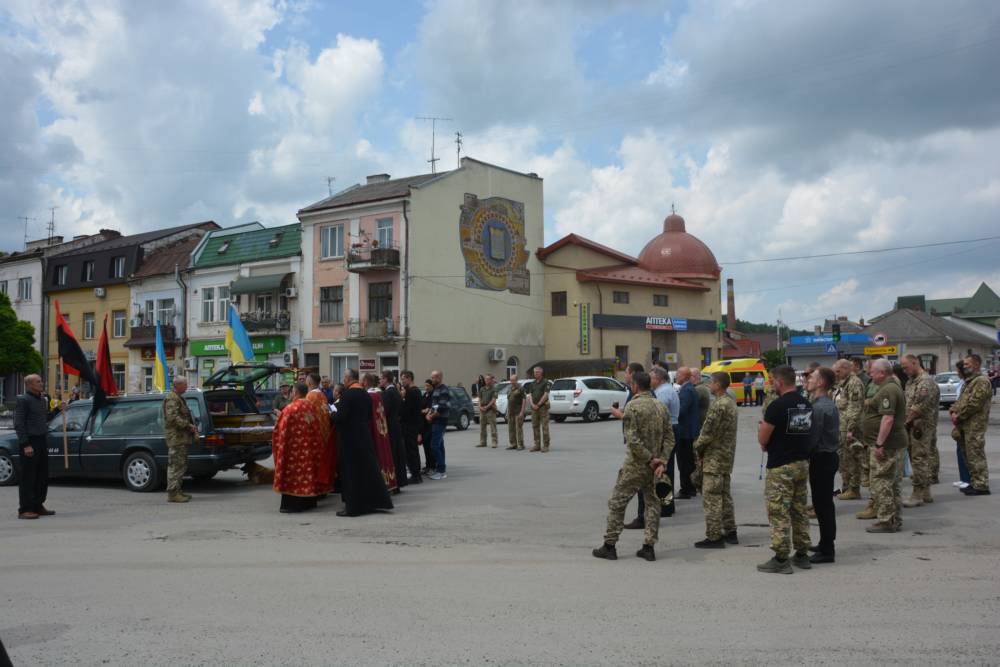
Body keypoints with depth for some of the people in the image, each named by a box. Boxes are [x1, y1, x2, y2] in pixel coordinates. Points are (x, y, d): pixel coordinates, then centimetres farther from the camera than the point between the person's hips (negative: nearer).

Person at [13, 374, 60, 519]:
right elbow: (19, 424, -14)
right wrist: (25, 445, -19)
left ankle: (38, 506, 22)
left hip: (41, 442, 8)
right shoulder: (23, 400, -10)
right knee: (28, 477, -4)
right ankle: (25, 510, 1)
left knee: (42, 476, 12)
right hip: (29, 442, -8)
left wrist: (57, 410, 10)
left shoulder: (43, 399, 15)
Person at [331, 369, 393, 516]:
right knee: (368, 468, 13)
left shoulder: (347, 394, -16)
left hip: (349, 439, -7)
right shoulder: (366, 393, 7)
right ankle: (373, 502, 19)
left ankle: (352, 507, 3)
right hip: (364, 436, 7)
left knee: (350, 471, -1)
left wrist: (331, 415, -1)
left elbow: (340, 417, -20)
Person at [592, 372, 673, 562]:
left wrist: (650, 459, -12)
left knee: (617, 503, 3)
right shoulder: (660, 406, 7)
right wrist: (662, 461, -2)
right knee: (652, 503, 13)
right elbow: (668, 438, 4)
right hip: (653, 467, 6)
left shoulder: (633, 406, -13)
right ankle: (649, 547, 13)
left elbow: (632, 438, -20)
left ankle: (609, 545, 7)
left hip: (635, 465, -6)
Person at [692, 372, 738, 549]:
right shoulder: (730, 402, 12)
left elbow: (708, 432, -20)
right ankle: (730, 532, 24)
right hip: (727, 456, 10)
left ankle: (714, 537, -2)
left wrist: (698, 448, -3)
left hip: (714, 458, -10)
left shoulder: (719, 405, -20)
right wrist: (701, 446, 13)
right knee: (724, 496, 17)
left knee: (711, 498, -5)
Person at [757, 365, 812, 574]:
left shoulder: (778, 405, -17)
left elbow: (762, 439, -14)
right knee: (799, 511, 16)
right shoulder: (807, 405, 8)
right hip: (802, 463, 8)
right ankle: (802, 555, 22)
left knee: (779, 513, -2)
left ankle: (781, 560, 0)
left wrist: (762, 427, 9)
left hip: (781, 466, -8)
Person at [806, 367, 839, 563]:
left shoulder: (819, 407, -20)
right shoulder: (829, 404, 12)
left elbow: (812, 438, -21)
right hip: (828, 457, 10)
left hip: (821, 459, -10)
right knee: (825, 503, 17)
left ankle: (827, 551, 2)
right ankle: (826, 544, 28)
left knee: (822, 504, -4)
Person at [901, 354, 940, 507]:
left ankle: (918, 495, -3)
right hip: (912, 426, 10)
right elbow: (906, 402, 19)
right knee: (923, 460, 14)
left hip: (921, 427, -10)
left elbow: (919, 407, -21)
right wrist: (905, 421, 7)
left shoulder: (926, 382, -16)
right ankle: (925, 493, 21)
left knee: (919, 460, -6)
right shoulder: (911, 381, 16)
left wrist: (907, 421, -12)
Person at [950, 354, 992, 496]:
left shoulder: (982, 381, -13)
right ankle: (974, 483, 21)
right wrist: (953, 410, 4)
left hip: (975, 425, -10)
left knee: (975, 455, -7)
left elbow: (974, 403, -20)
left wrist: (959, 415, -13)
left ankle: (981, 485, -3)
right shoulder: (969, 381, 20)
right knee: (968, 455, 13)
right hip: (966, 425, 10)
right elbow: (961, 399, 23)